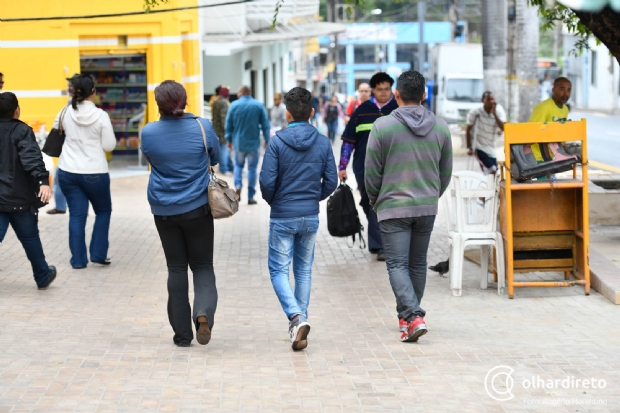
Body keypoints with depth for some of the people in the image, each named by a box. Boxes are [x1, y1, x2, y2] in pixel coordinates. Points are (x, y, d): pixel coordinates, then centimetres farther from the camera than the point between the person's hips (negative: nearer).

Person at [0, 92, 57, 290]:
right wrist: (43, 181, -37)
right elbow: (32, 158, -27)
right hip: (19, 198, -4)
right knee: (30, 237, 11)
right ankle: (42, 277, 27)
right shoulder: (22, 131, -11)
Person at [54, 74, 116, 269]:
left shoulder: (66, 113, -3)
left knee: (77, 215, 8)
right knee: (103, 211, 17)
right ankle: (98, 254, 13)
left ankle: (78, 259, 10)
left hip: (67, 172, 3)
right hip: (94, 173, -3)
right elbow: (109, 145, -9)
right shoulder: (101, 116, -13)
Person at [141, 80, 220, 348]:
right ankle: (203, 311, -18)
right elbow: (216, 159, 6)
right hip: (197, 208, -1)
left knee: (176, 268, 11)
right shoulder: (202, 127, -10)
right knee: (202, 265, 10)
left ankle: (182, 333, 11)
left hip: (164, 211, 1)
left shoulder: (148, 133, -9)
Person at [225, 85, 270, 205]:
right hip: (254, 142, -1)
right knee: (252, 168, 6)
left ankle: (238, 185, -4)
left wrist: (229, 139, 10)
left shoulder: (234, 105, -3)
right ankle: (251, 196, 5)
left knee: (238, 165, 20)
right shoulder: (259, 105, -4)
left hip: (239, 142, 1)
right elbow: (265, 124, -3)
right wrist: (267, 140, 4)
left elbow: (228, 124, 1)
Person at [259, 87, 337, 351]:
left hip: (282, 217, -3)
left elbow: (267, 181, -14)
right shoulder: (323, 143, -2)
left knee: (279, 270, 4)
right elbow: (331, 181, 0)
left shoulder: (277, 142, -12)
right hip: (311, 217, 3)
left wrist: (272, 201, 7)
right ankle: (300, 324, 18)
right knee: (304, 270, 15)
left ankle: (297, 317, -18)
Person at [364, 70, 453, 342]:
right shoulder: (440, 127, 3)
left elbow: (372, 172, -5)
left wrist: (375, 201, 12)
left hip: (393, 206, -4)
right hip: (427, 207, 4)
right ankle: (408, 315, 26)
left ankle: (412, 316, -18)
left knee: (397, 264, -2)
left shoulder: (383, 126, -9)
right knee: (418, 263, 16)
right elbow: (446, 172, 9)